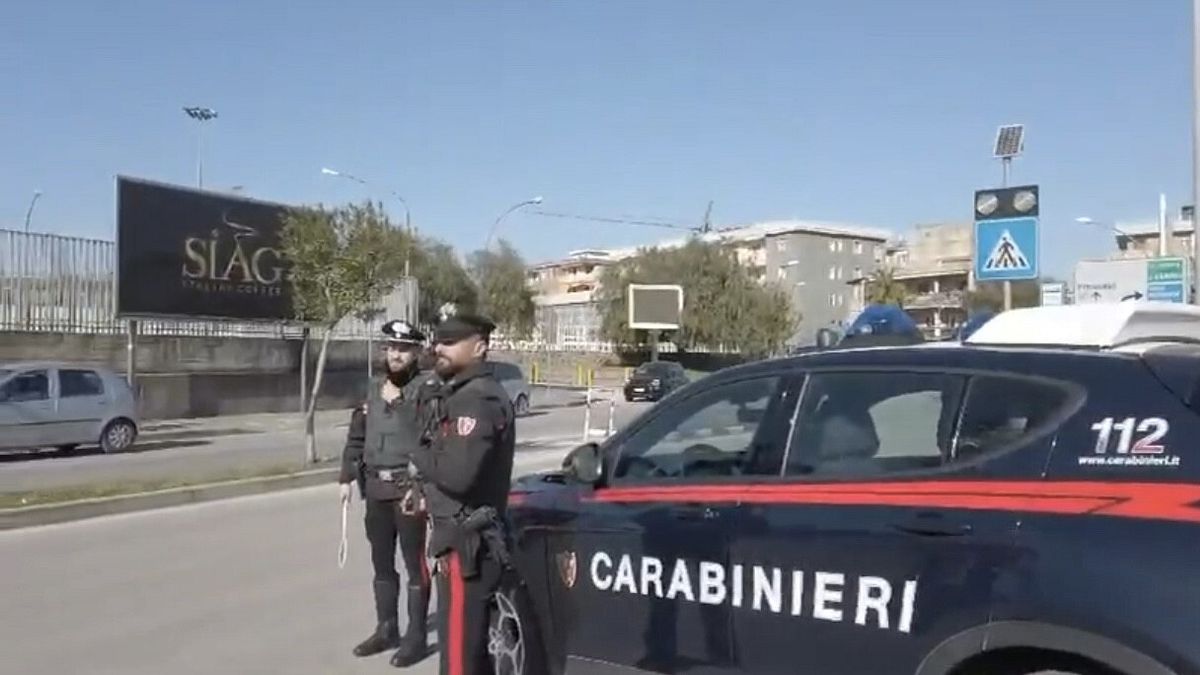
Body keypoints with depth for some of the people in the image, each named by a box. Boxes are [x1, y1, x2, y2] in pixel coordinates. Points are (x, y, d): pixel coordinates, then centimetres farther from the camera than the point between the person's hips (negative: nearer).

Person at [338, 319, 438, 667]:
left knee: (415, 564, 3)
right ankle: (386, 629, 29)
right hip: (376, 489, 7)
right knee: (381, 563, 15)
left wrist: (421, 486, -25)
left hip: (409, 489, -7)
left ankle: (416, 636, 13)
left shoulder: (428, 388, -9)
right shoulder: (376, 389, 12)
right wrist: (347, 478, 13)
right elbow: (357, 436, 17)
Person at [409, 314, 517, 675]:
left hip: (466, 542, -11)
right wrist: (425, 487, 4)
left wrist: (419, 460, -11)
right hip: (462, 536, 11)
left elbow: (458, 473, -28)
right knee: (470, 642, 22)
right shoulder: (461, 394, 15)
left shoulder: (478, 400, -19)